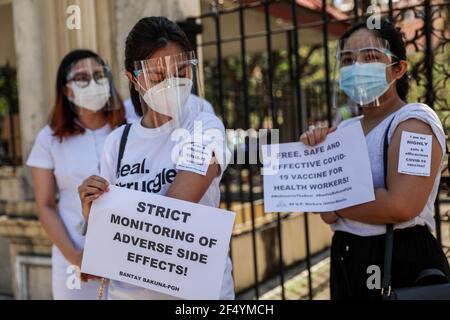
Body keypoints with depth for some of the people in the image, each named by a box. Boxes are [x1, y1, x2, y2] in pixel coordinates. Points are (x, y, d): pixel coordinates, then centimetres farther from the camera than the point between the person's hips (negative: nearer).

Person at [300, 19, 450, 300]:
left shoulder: (415, 120, -13)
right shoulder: (345, 129, 9)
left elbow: (400, 206, -27)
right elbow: (329, 215, 5)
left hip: (403, 265, -7)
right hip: (346, 261, 7)